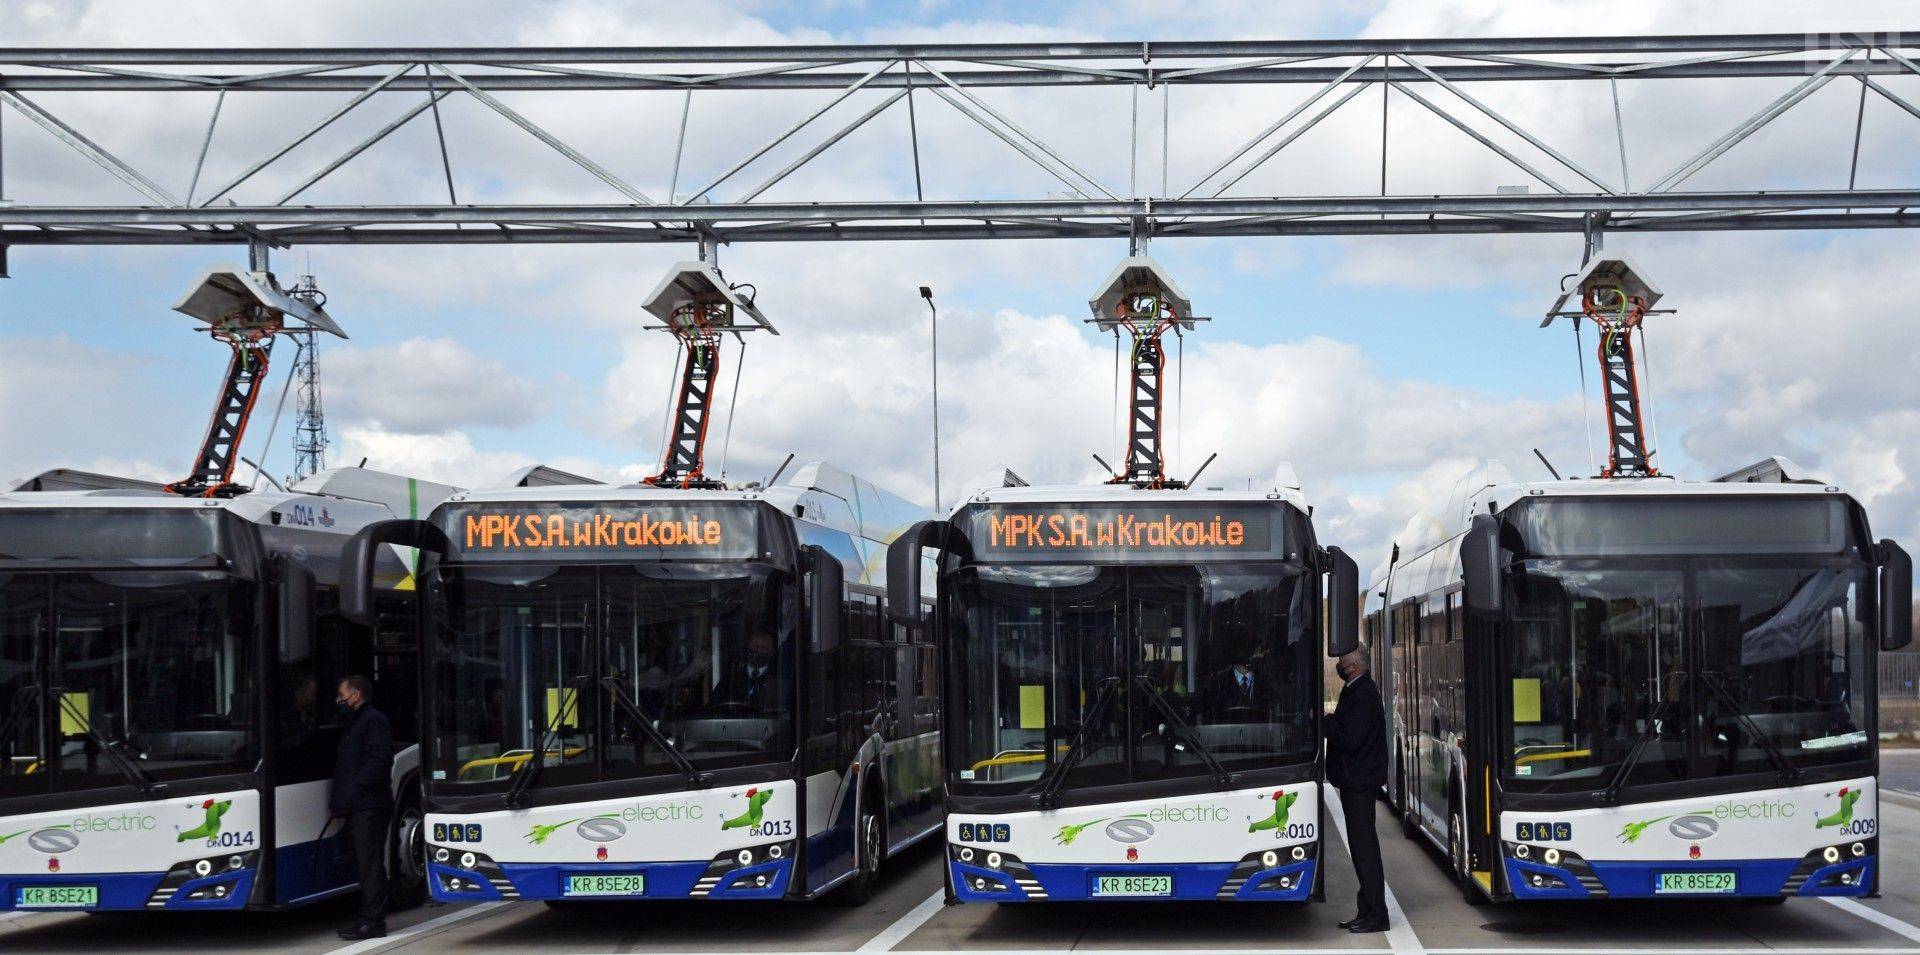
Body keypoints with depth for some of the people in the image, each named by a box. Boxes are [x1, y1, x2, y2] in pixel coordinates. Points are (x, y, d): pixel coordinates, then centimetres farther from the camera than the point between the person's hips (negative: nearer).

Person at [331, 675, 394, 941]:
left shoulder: (374, 720, -8)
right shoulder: (352, 724, 24)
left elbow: (380, 759, -18)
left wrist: (357, 785, -20)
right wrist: (340, 794, 12)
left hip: (369, 806, -10)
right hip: (355, 806, 10)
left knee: (370, 864, -10)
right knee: (364, 865, 11)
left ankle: (373, 922, -11)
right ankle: (370, 919, 15)